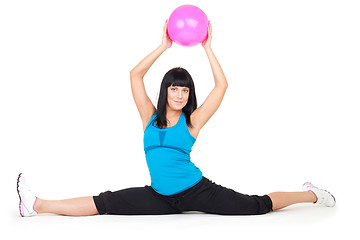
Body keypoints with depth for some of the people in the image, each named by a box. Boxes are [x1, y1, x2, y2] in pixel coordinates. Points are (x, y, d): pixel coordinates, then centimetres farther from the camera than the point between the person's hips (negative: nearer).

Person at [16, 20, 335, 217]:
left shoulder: (191, 121, 0)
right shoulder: (150, 117, 6)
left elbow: (221, 85, -3)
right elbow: (135, 75, 1)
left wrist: (207, 48, 0)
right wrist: (164, 46, -1)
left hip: (196, 190, -1)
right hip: (161, 198, 2)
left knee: (256, 206, -4)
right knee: (105, 203, -7)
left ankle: (310, 194, 14)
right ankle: (38, 205, -8)